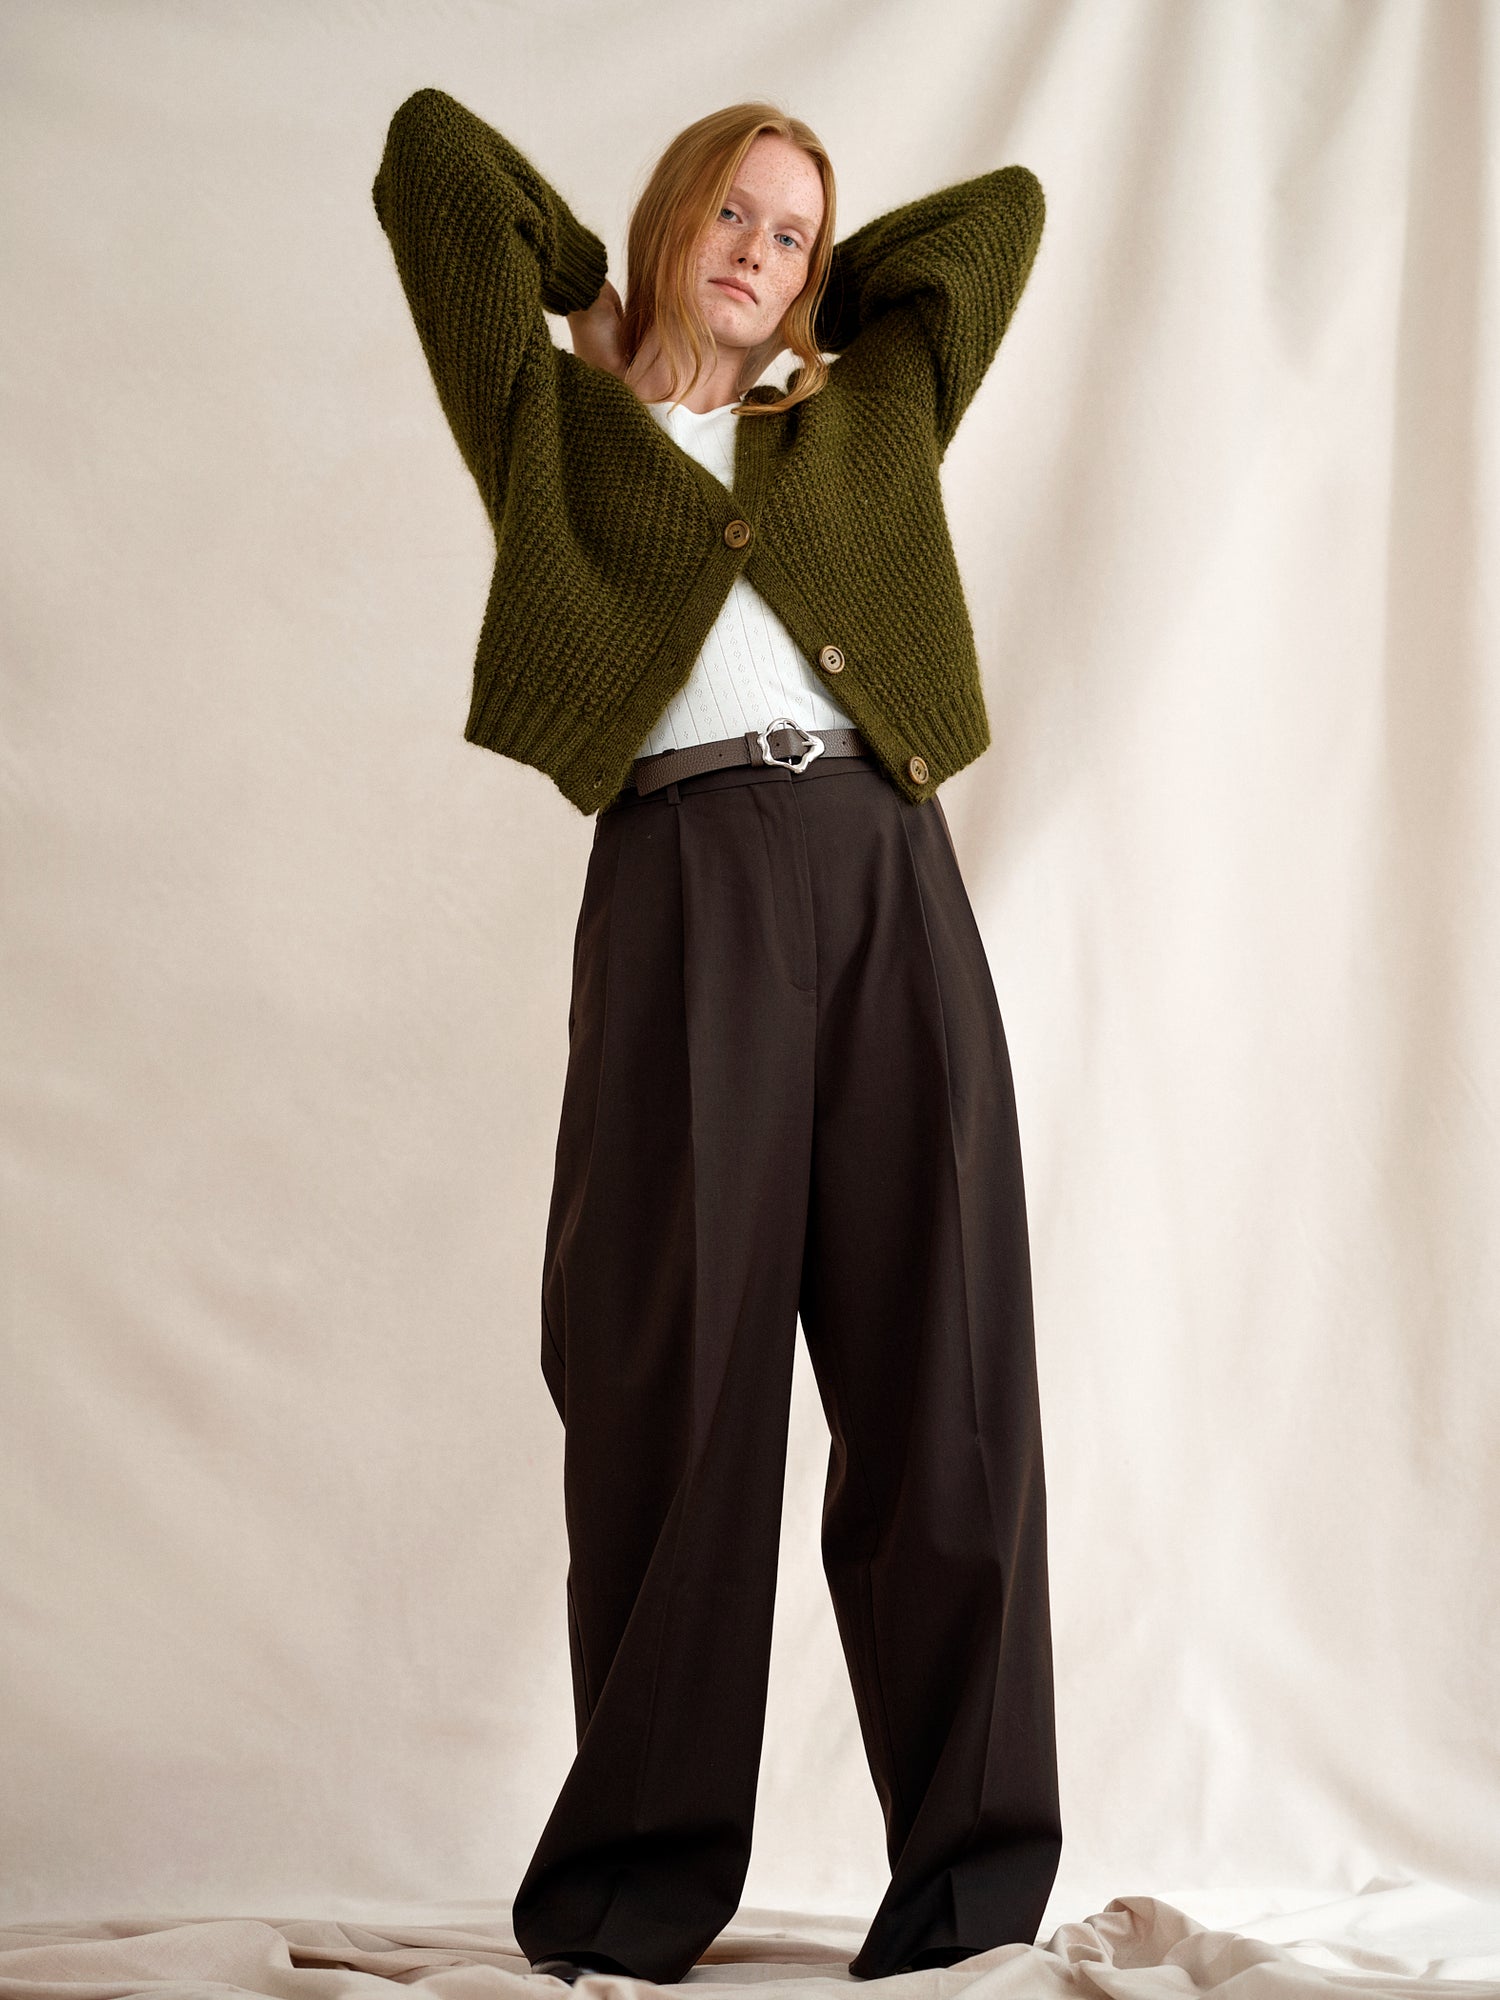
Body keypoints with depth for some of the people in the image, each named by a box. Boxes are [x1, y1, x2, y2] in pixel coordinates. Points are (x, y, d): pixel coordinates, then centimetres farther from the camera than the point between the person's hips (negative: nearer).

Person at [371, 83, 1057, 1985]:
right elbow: (429, 149, 17)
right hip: (685, 882, -2)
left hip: (886, 881, 3)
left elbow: (1004, 206, 33)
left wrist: (801, 309, 33)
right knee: (680, 1372, -5)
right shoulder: (554, 424, 18)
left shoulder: (864, 423, 25)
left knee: (938, 1368, -2)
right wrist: (595, 300, 28)